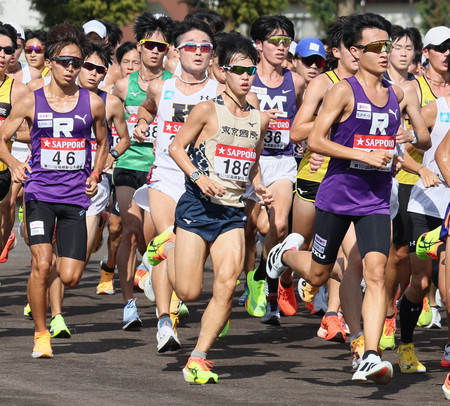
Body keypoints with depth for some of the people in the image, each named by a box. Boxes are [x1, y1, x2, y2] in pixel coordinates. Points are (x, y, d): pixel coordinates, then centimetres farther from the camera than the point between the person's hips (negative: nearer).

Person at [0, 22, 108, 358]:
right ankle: (41, 335, -3)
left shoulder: (93, 103, 4)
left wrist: (95, 174, 5)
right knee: (41, 264, -19)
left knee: (71, 277, -5)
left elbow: (103, 142, 20)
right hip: (40, 193, -1)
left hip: (75, 196, 1)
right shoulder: (31, 102, 0)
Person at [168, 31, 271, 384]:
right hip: (197, 208, -4)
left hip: (233, 212, 4)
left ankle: (198, 359, -6)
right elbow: (176, 147, -2)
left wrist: (260, 188, 8)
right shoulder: (208, 111, -5)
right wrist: (198, 177, -17)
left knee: (227, 285, -15)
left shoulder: (260, 119, 11)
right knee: (189, 293, -4)